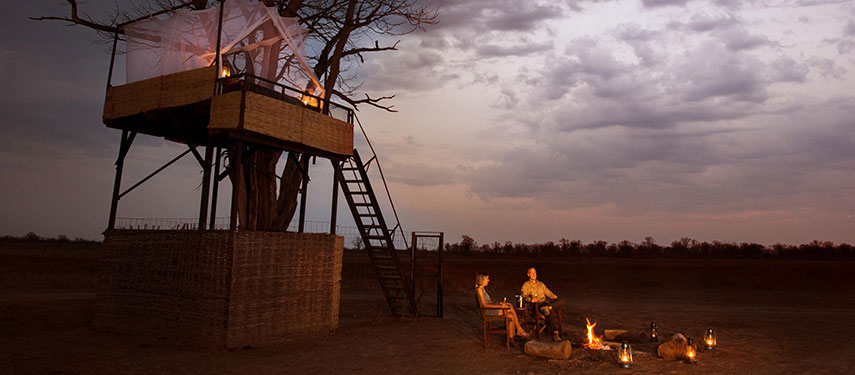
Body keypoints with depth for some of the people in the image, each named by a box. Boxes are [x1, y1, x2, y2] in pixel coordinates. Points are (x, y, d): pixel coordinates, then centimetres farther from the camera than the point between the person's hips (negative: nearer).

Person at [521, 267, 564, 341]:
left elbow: (548, 292, 25)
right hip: (537, 305, -5)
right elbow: (524, 295, -6)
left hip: (545, 302, 5)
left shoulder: (541, 284, 28)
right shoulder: (526, 285, 10)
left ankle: (548, 308, -43)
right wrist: (530, 300, -27)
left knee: (561, 302, -23)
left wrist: (557, 298, 7)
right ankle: (555, 334, -34)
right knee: (550, 312, -35)